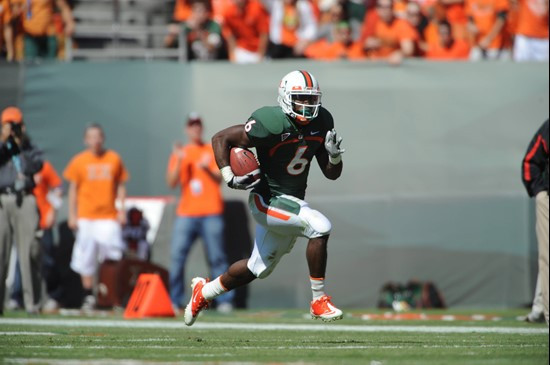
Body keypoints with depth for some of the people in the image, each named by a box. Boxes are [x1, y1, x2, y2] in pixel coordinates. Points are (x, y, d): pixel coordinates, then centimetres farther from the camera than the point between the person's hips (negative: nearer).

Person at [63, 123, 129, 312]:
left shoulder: (114, 159, 6)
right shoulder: (79, 161, 4)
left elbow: (120, 186, 10)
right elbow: (73, 189, 6)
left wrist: (122, 210, 1)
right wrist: (72, 215, 0)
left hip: (109, 217, 0)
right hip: (86, 217, 0)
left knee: (113, 257, -8)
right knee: (86, 259, 1)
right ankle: (89, 297, 9)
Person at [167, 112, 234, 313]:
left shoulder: (213, 151, 9)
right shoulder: (180, 153, 13)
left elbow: (220, 179, 0)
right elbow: (171, 182, 3)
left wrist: (207, 169, -19)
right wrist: (179, 162, -11)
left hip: (211, 213, -2)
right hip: (185, 214, 2)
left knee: (217, 257, -5)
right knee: (177, 257, -6)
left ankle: (225, 300, -2)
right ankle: (174, 302, 0)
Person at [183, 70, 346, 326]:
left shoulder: (321, 123, 0)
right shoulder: (272, 124, -21)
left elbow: (332, 174, 7)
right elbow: (220, 139, -14)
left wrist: (334, 154, -15)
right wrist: (229, 177, -26)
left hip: (293, 201, 8)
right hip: (268, 200, -8)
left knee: (258, 269, 19)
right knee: (320, 228, -27)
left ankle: (204, 292, 42)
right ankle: (319, 302, -16)